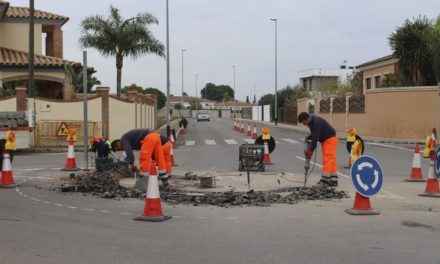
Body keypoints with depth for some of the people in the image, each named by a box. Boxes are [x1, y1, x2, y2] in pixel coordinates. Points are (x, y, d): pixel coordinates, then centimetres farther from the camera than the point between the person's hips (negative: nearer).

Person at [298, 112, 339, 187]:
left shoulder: (316, 122, -27)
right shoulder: (311, 121, 3)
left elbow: (315, 137, -28)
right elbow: (313, 133, 16)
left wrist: (311, 150, -25)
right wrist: (308, 138, -4)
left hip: (330, 139, -10)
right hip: (325, 140, 10)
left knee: (328, 159, -12)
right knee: (331, 161, 10)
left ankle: (324, 179, -14)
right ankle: (333, 180, 12)